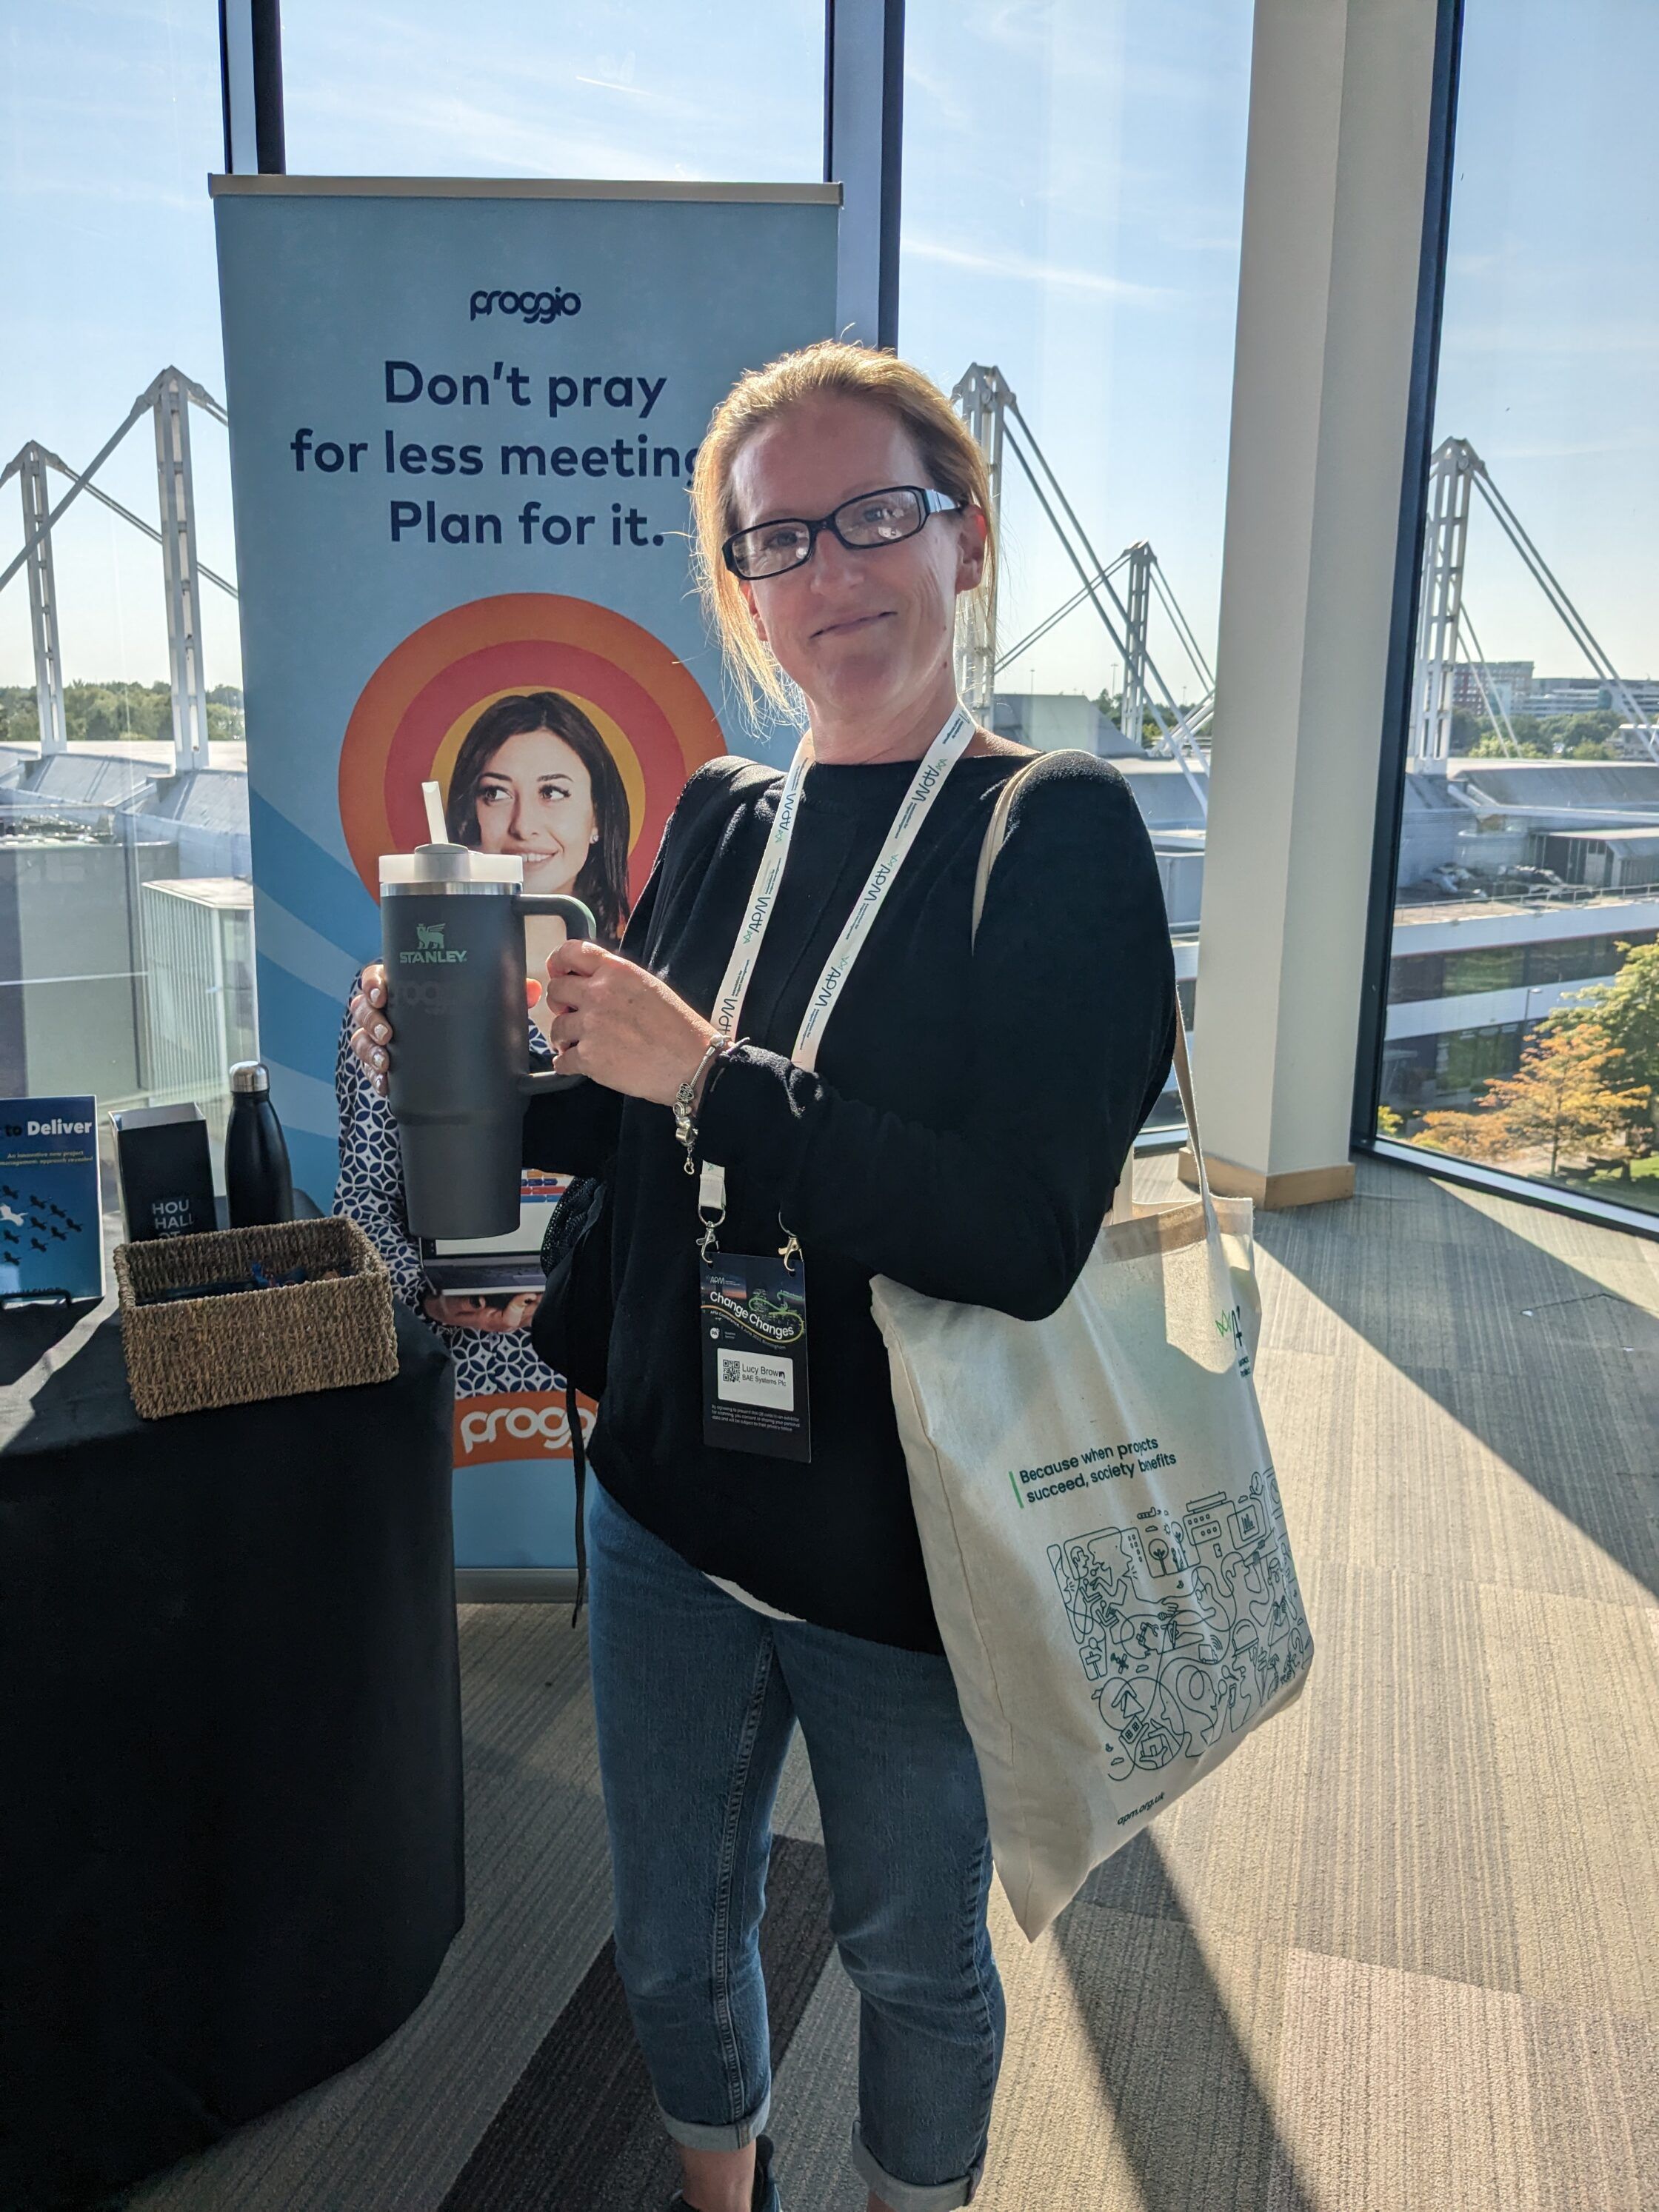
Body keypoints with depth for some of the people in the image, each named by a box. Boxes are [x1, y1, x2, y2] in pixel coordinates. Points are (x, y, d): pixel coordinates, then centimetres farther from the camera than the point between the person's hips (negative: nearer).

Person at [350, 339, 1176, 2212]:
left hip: (905, 1551, -4)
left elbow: (1031, 1230, -24)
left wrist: (709, 1074, -25)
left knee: (912, 1956, 21)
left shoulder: (1053, 829, -13)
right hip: (670, 1509, 5)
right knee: (671, 1939, 24)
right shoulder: (718, 819, 1)